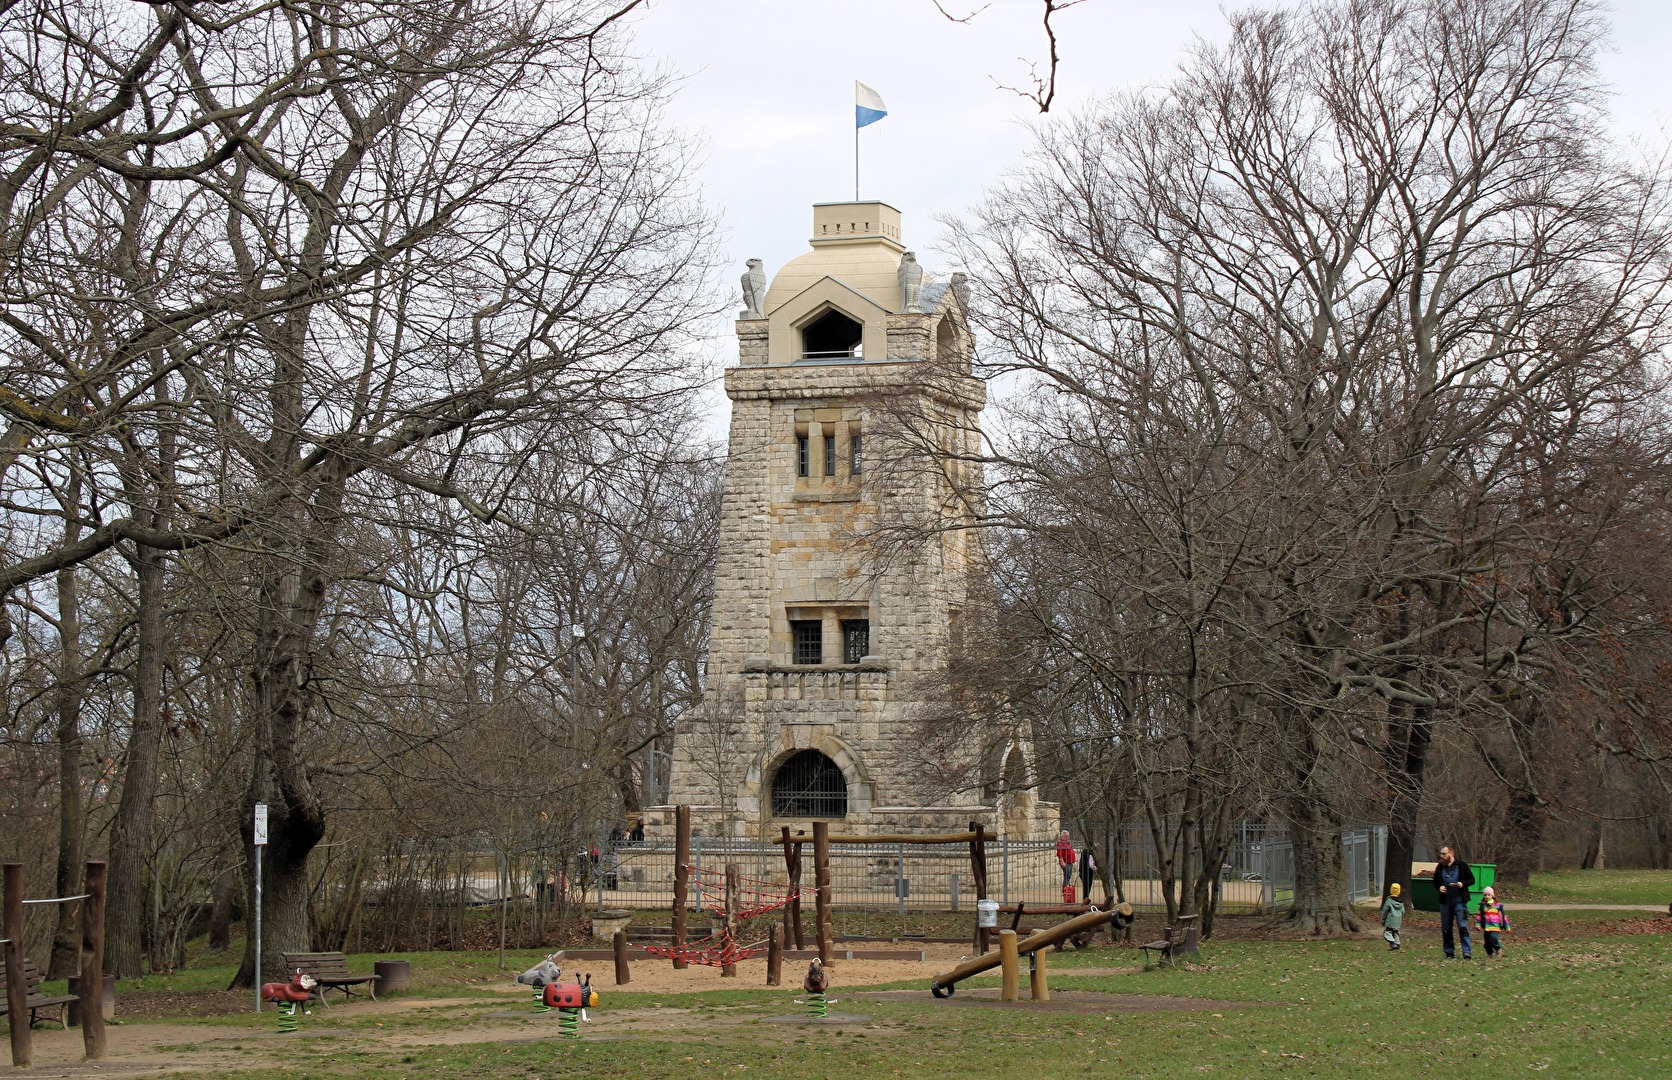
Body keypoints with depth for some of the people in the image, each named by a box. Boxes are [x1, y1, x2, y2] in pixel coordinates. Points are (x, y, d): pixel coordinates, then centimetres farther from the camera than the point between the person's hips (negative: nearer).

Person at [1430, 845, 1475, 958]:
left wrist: (1463, 884, -16)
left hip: (1459, 900, -4)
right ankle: (1449, 952, 14)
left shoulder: (1461, 865, 0)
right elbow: (1435, 882, 20)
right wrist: (1439, 888, -2)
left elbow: (1472, 880, 3)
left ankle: (1467, 952, -12)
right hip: (1445, 901, 4)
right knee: (1446, 928, 6)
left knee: (1463, 926, -11)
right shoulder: (1440, 867, 10)